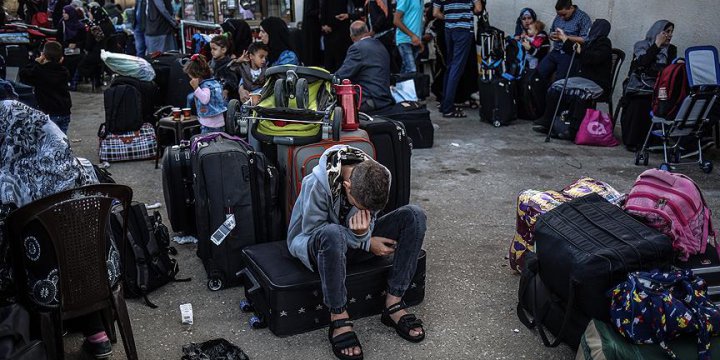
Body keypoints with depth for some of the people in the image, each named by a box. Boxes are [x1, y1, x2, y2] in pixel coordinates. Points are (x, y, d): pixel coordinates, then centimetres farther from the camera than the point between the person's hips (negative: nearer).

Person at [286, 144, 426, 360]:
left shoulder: (376, 178, -16)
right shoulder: (318, 183, -30)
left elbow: (369, 222, -6)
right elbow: (312, 228, -22)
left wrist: (363, 234, -34)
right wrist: (367, 243, -22)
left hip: (353, 240, 5)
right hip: (311, 242, -5)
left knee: (414, 216, -15)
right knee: (333, 234, -44)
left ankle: (394, 303, -14)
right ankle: (339, 318, -25)